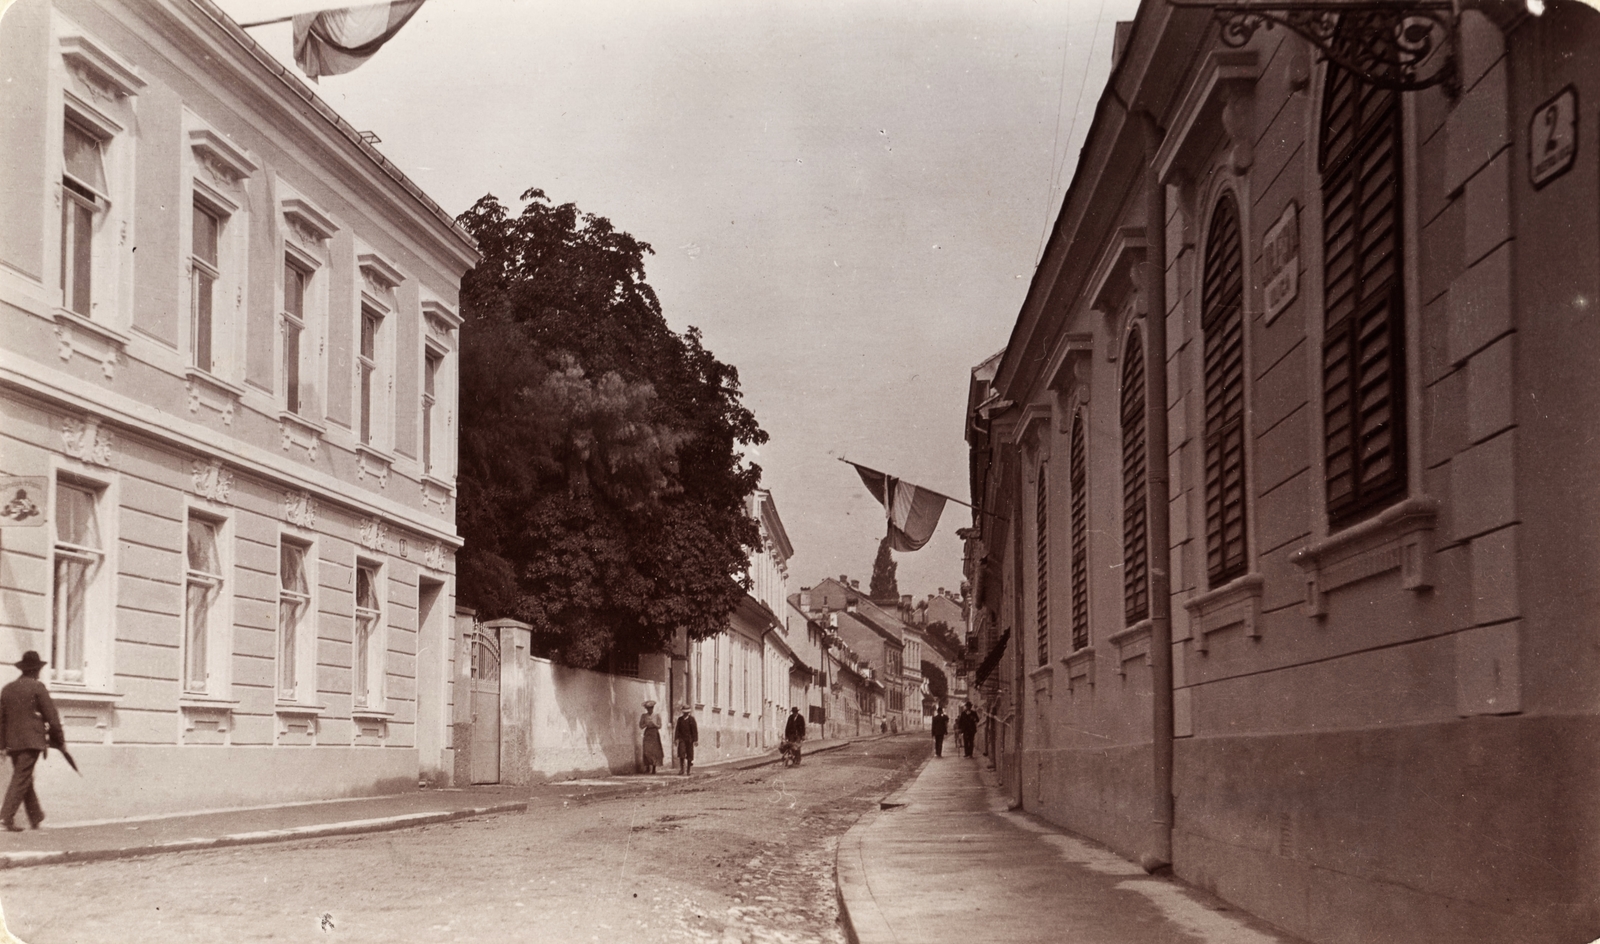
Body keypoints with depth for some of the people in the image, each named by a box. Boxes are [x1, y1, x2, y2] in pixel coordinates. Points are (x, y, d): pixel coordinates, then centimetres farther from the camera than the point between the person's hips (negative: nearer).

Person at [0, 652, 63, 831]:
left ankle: (36, 818, 23)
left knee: (24, 778, 14)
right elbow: (51, 717, -6)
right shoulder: (37, 687, -6)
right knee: (22, 779, -6)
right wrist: (59, 740, 3)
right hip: (31, 740, -6)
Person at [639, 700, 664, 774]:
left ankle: (654, 769, 3)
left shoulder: (657, 716, 4)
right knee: (647, 751, -11)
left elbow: (659, 726, 2)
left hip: (655, 734, 0)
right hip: (647, 734, 0)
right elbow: (641, 726, 6)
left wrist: (654, 724, -16)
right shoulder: (643, 716, 7)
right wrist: (646, 724, -13)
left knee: (655, 751, -3)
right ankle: (647, 768, -6)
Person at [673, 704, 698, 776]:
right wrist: (676, 739, -1)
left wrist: (695, 740, -10)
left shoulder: (691, 719, -4)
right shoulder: (680, 719, 7)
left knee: (689, 756, 0)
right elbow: (677, 729, 7)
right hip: (682, 739, 2)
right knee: (681, 754, -13)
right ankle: (682, 769, -5)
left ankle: (688, 771, 6)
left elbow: (695, 730, -6)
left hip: (689, 739, -2)